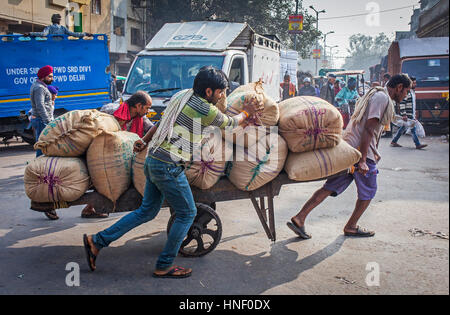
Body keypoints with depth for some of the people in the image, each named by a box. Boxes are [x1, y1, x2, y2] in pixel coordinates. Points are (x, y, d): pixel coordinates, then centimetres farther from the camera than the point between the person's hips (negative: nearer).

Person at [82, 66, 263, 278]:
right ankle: (164, 266, 13)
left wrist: (145, 141, 30)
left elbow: (162, 121, 22)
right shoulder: (206, 110, -13)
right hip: (168, 167, -9)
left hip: (153, 160, 9)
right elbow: (229, 123, 5)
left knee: (147, 211, 18)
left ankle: (97, 241, 19)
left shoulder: (182, 95, 12)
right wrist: (246, 113, 23)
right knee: (187, 213, 6)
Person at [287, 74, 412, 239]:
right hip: (361, 150, -9)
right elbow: (369, 129, -19)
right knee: (368, 191, 9)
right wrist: (363, 160, -23)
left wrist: (374, 152, 34)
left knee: (330, 187, 5)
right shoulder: (382, 97, -9)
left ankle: (300, 218, -1)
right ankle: (351, 227, 22)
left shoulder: (375, 94, 23)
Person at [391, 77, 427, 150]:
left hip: (411, 115, 10)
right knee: (413, 129, -7)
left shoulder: (413, 92, 17)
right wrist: (404, 115, -24)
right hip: (407, 115, -10)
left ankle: (393, 142, 18)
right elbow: (402, 103, -20)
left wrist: (414, 115, 23)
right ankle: (418, 144, -4)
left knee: (403, 128, 12)